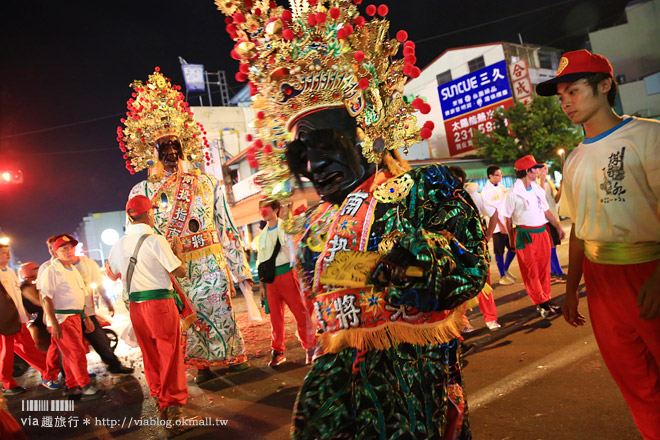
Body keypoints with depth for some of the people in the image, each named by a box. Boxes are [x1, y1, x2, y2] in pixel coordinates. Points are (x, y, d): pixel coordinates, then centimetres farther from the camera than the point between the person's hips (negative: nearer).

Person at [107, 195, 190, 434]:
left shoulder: (120, 244, 5)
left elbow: (113, 275, 20)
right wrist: (178, 252, 4)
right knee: (169, 354, 2)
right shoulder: (155, 240, -14)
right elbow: (180, 272, -12)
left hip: (135, 305, 6)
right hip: (159, 303, -6)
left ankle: (158, 398, 31)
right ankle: (172, 405, 3)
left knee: (149, 353, 17)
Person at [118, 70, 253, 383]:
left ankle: (235, 356, 25)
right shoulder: (142, 192, 4)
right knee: (187, 322, 6)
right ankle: (203, 366, 26)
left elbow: (227, 228, 5)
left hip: (212, 265, 0)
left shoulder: (207, 184, 5)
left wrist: (242, 271, 2)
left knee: (222, 317, 3)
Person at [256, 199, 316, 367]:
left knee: (300, 312, -2)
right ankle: (277, 351, 19)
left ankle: (310, 348, 9)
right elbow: (261, 261, 19)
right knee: (275, 316, 8)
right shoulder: (262, 236, 16)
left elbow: (295, 250, -2)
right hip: (270, 279, 5)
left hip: (287, 273, -4)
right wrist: (261, 283, 14)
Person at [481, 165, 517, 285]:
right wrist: (500, 225, -21)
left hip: (508, 223, 7)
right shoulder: (486, 191, -12)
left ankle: (506, 270, 32)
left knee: (513, 247, 12)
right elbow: (490, 210, -16)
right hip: (497, 225, -7)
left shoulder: (501, 187, 9)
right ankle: (502, 277, 17)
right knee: (499, 252, 3)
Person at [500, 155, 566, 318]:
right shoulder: (513, 193, -9)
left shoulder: (537, 189, 12)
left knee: (544, 268, 11)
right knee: (531, 272, 2)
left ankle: (546, 301, 22)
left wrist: (558, 226, 14)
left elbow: (546, 210, 18)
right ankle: (540, 304, 12)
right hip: (525, 235, -7)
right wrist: (511, 238, -3)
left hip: (542, 232, 7)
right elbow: (508, 217, -5)